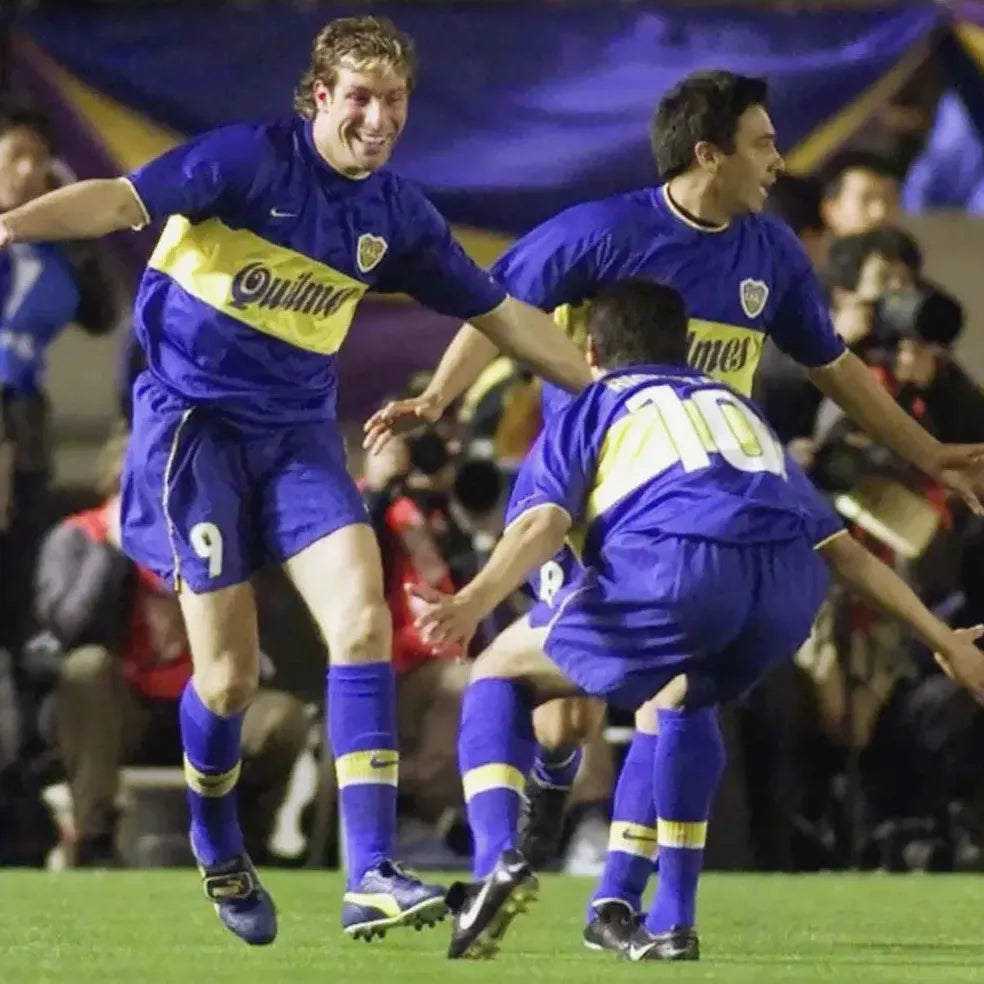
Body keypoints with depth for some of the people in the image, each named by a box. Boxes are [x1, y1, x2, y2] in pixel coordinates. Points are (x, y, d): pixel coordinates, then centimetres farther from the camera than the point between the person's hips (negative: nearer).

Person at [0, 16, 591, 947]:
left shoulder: (396, 214, 3)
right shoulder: (250, 158, -12)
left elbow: (501, 314, 15)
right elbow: (124, 200, -24)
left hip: (298, 432, 5)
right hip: (195, 421, -5)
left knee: (362, 620, -15)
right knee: (230, 672, -5)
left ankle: (370, 877, -19)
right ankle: (217, 851, 25)